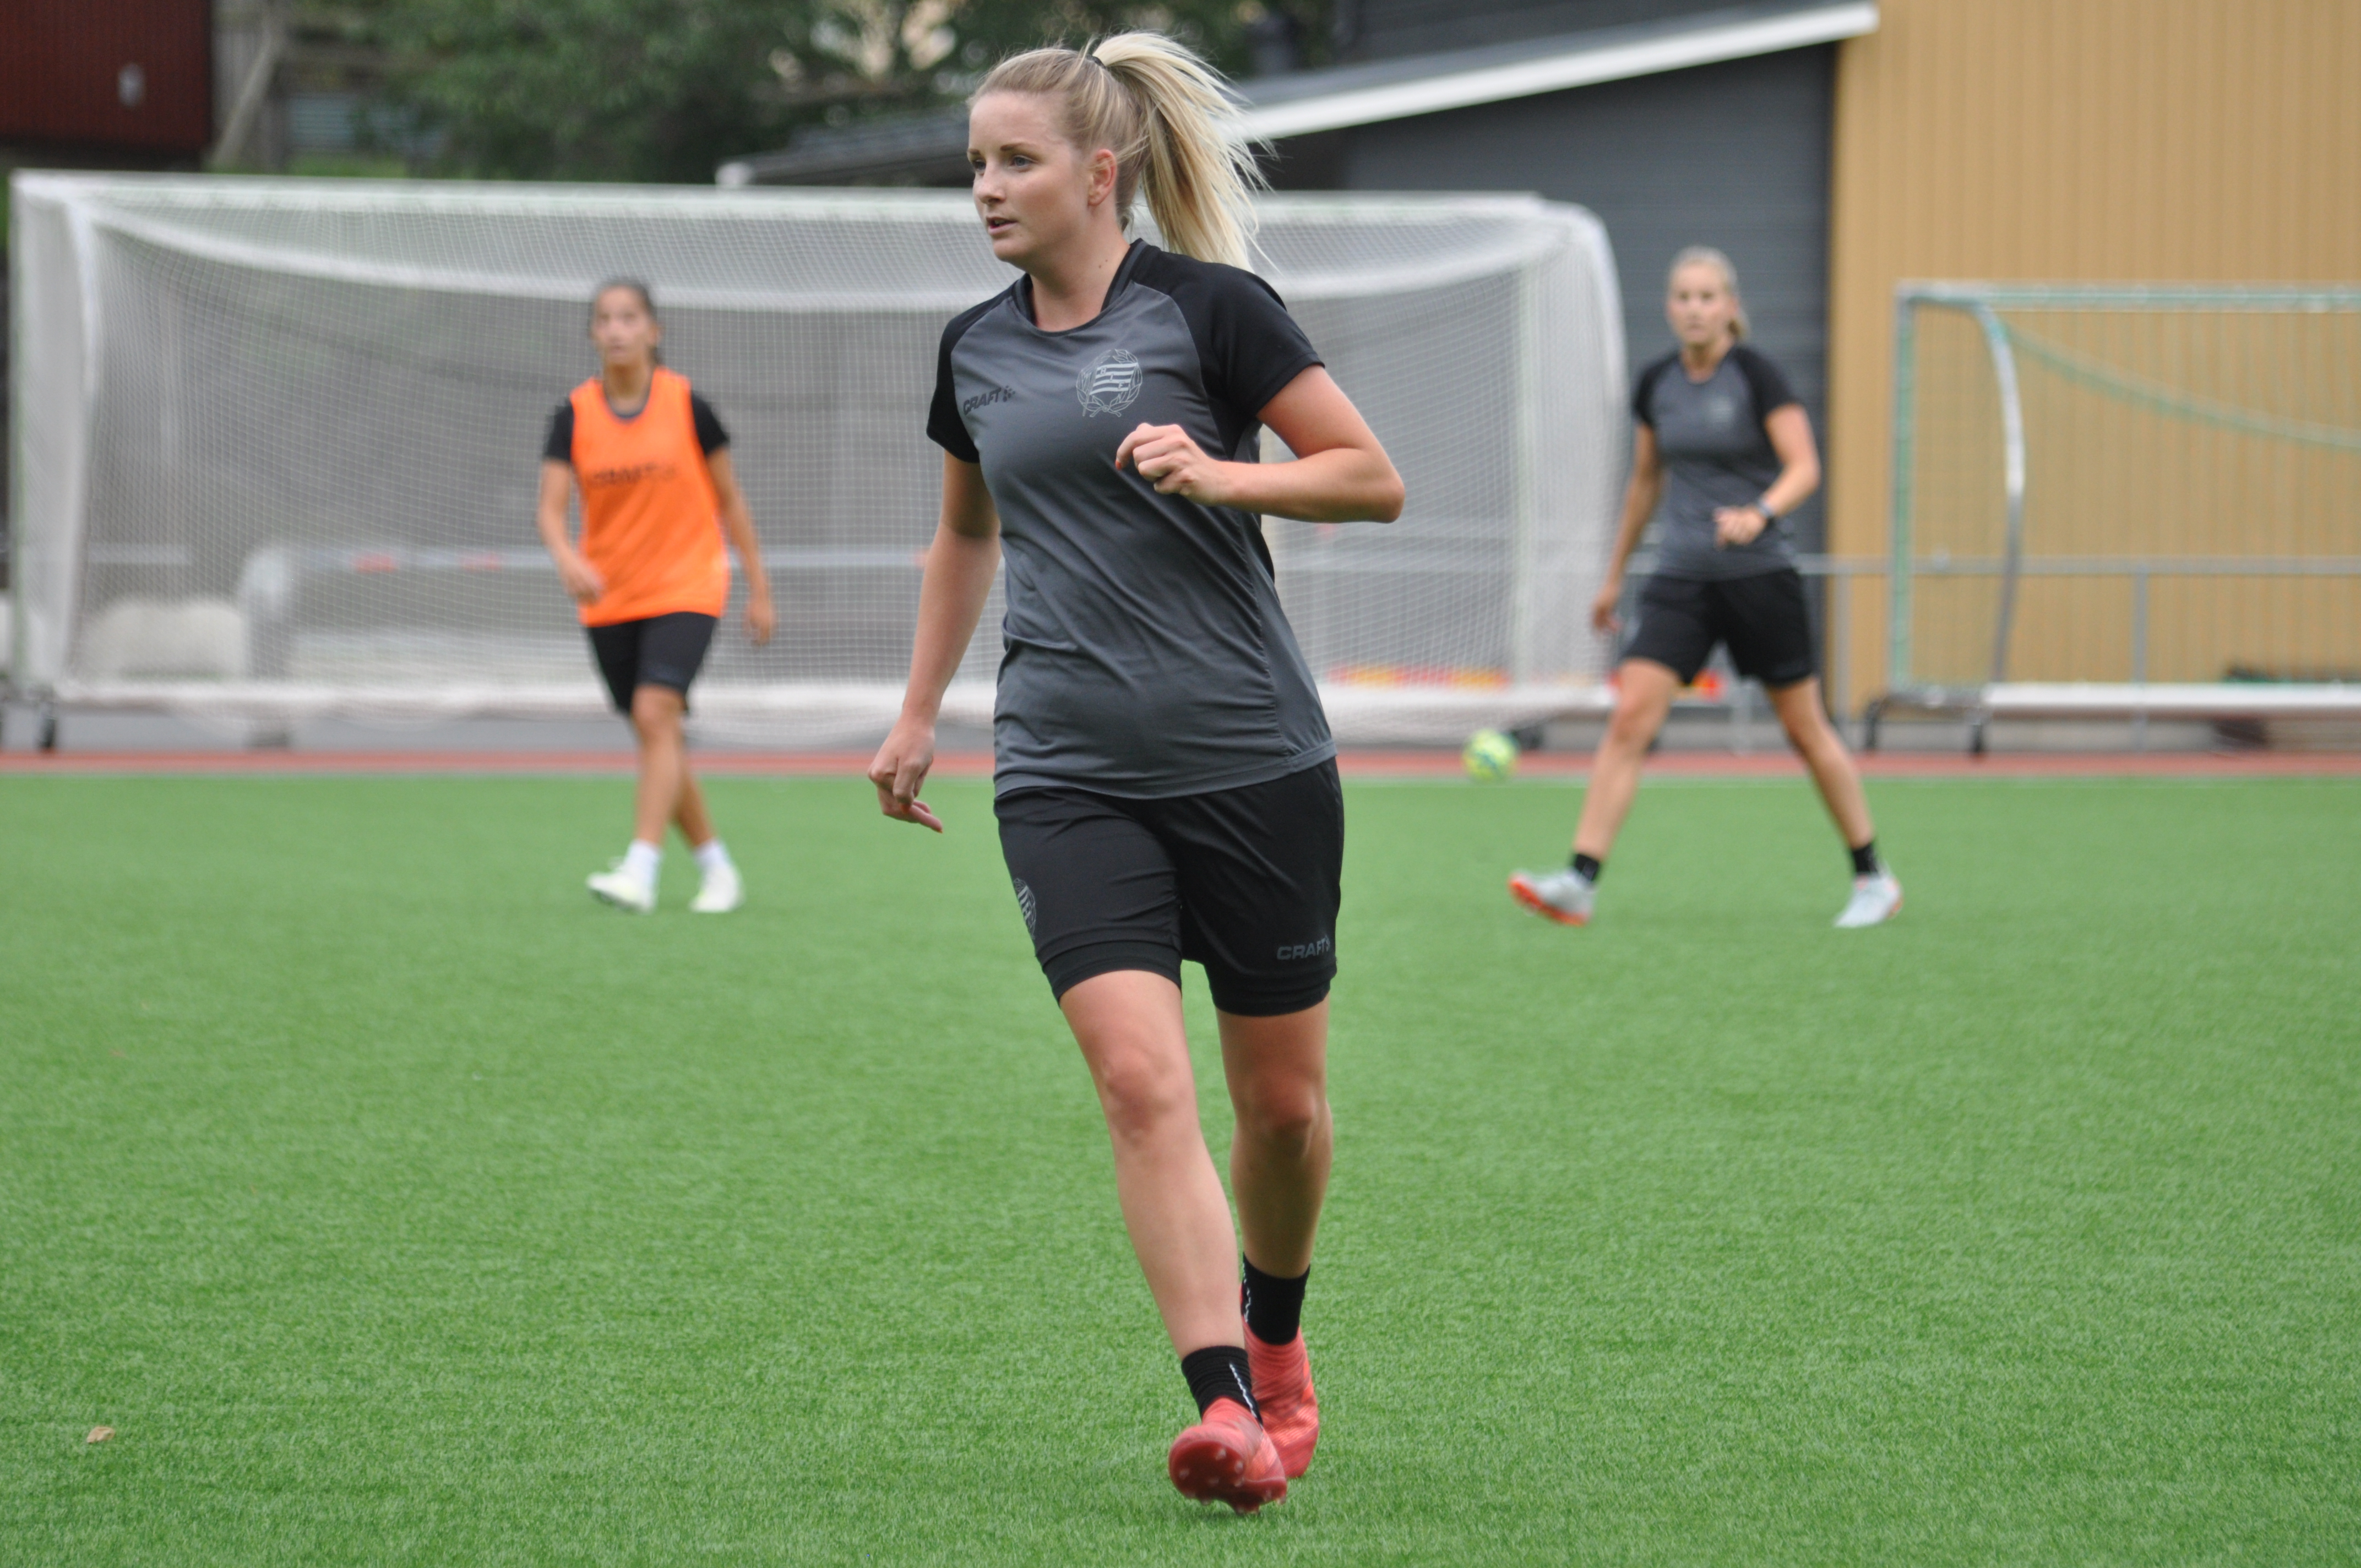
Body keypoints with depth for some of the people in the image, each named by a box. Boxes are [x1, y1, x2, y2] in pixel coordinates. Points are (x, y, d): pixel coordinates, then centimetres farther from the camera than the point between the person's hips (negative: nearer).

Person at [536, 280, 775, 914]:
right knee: (658, 738, 8)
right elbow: (550, 508, -11)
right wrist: (568, 559, -33)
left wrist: (759, 587, 5)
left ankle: (640, 869, -28)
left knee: (656, 713, -21)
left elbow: (729, 499, 4)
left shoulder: (686, 405, -6)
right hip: (610, 600, 3)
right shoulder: (575, 415, -2)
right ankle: (717, 869, 22)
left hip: (686, 588, -3)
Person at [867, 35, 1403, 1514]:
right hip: (1068, 778, 3)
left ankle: (1276, 1342, 35)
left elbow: (1375, 480, -4)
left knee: (1283, 1101, 7)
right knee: (1141, 1077, -16)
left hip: (1253, 763, -3)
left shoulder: (1210, 307, -5)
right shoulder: (974, 350, 11)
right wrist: (919, 713, 27)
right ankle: (1225, 1407, -21)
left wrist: (1222, 474, -19)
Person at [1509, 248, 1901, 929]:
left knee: (1804, 727, 5)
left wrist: (1760, 514, -32)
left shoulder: (1757, 376, -8)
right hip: (1681, 578, 4)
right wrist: (1615, 574, 23)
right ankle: (1580, 882, -16)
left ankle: (1873, 878, 21)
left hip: (1759, 573, -4)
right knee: (1630, 717, -11)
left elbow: (1804, 468, -12)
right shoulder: (1656, 385, 6)